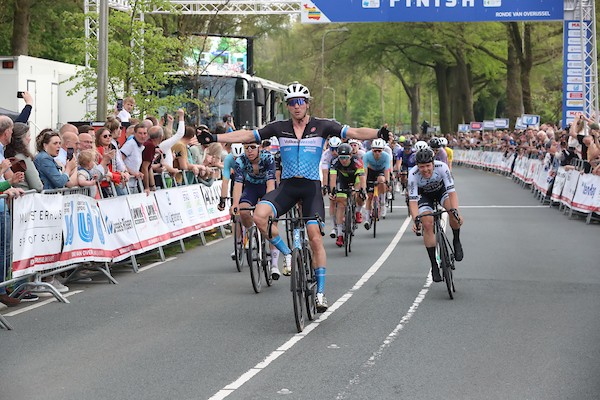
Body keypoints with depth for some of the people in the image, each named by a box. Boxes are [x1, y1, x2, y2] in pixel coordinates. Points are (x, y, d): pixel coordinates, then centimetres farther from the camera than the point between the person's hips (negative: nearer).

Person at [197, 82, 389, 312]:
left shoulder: (322, 126, -1)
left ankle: (321, 292, 3)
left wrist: (378, 134, -28)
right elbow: (247, 135, 4)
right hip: (287, 185, 2)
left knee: (315, 239, -9)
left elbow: (353, 133, -10)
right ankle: (287, 254, -3)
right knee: (260, 216, -26)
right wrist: (215, 138, -4)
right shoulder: (280, 128, 5)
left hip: (311, 187, -2)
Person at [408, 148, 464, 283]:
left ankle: (456, 241, -1)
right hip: (424, 194, 0)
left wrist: (455, 211, -50)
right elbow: (412, 201, -33)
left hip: (441, 189, 0)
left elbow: (451, 191, -35)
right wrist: (415, 219, -48)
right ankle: (434, 265, -7)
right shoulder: (413, 174, -33)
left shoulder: (441, 167, -34)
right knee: (428, 225, -17)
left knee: (455, 215, -29)